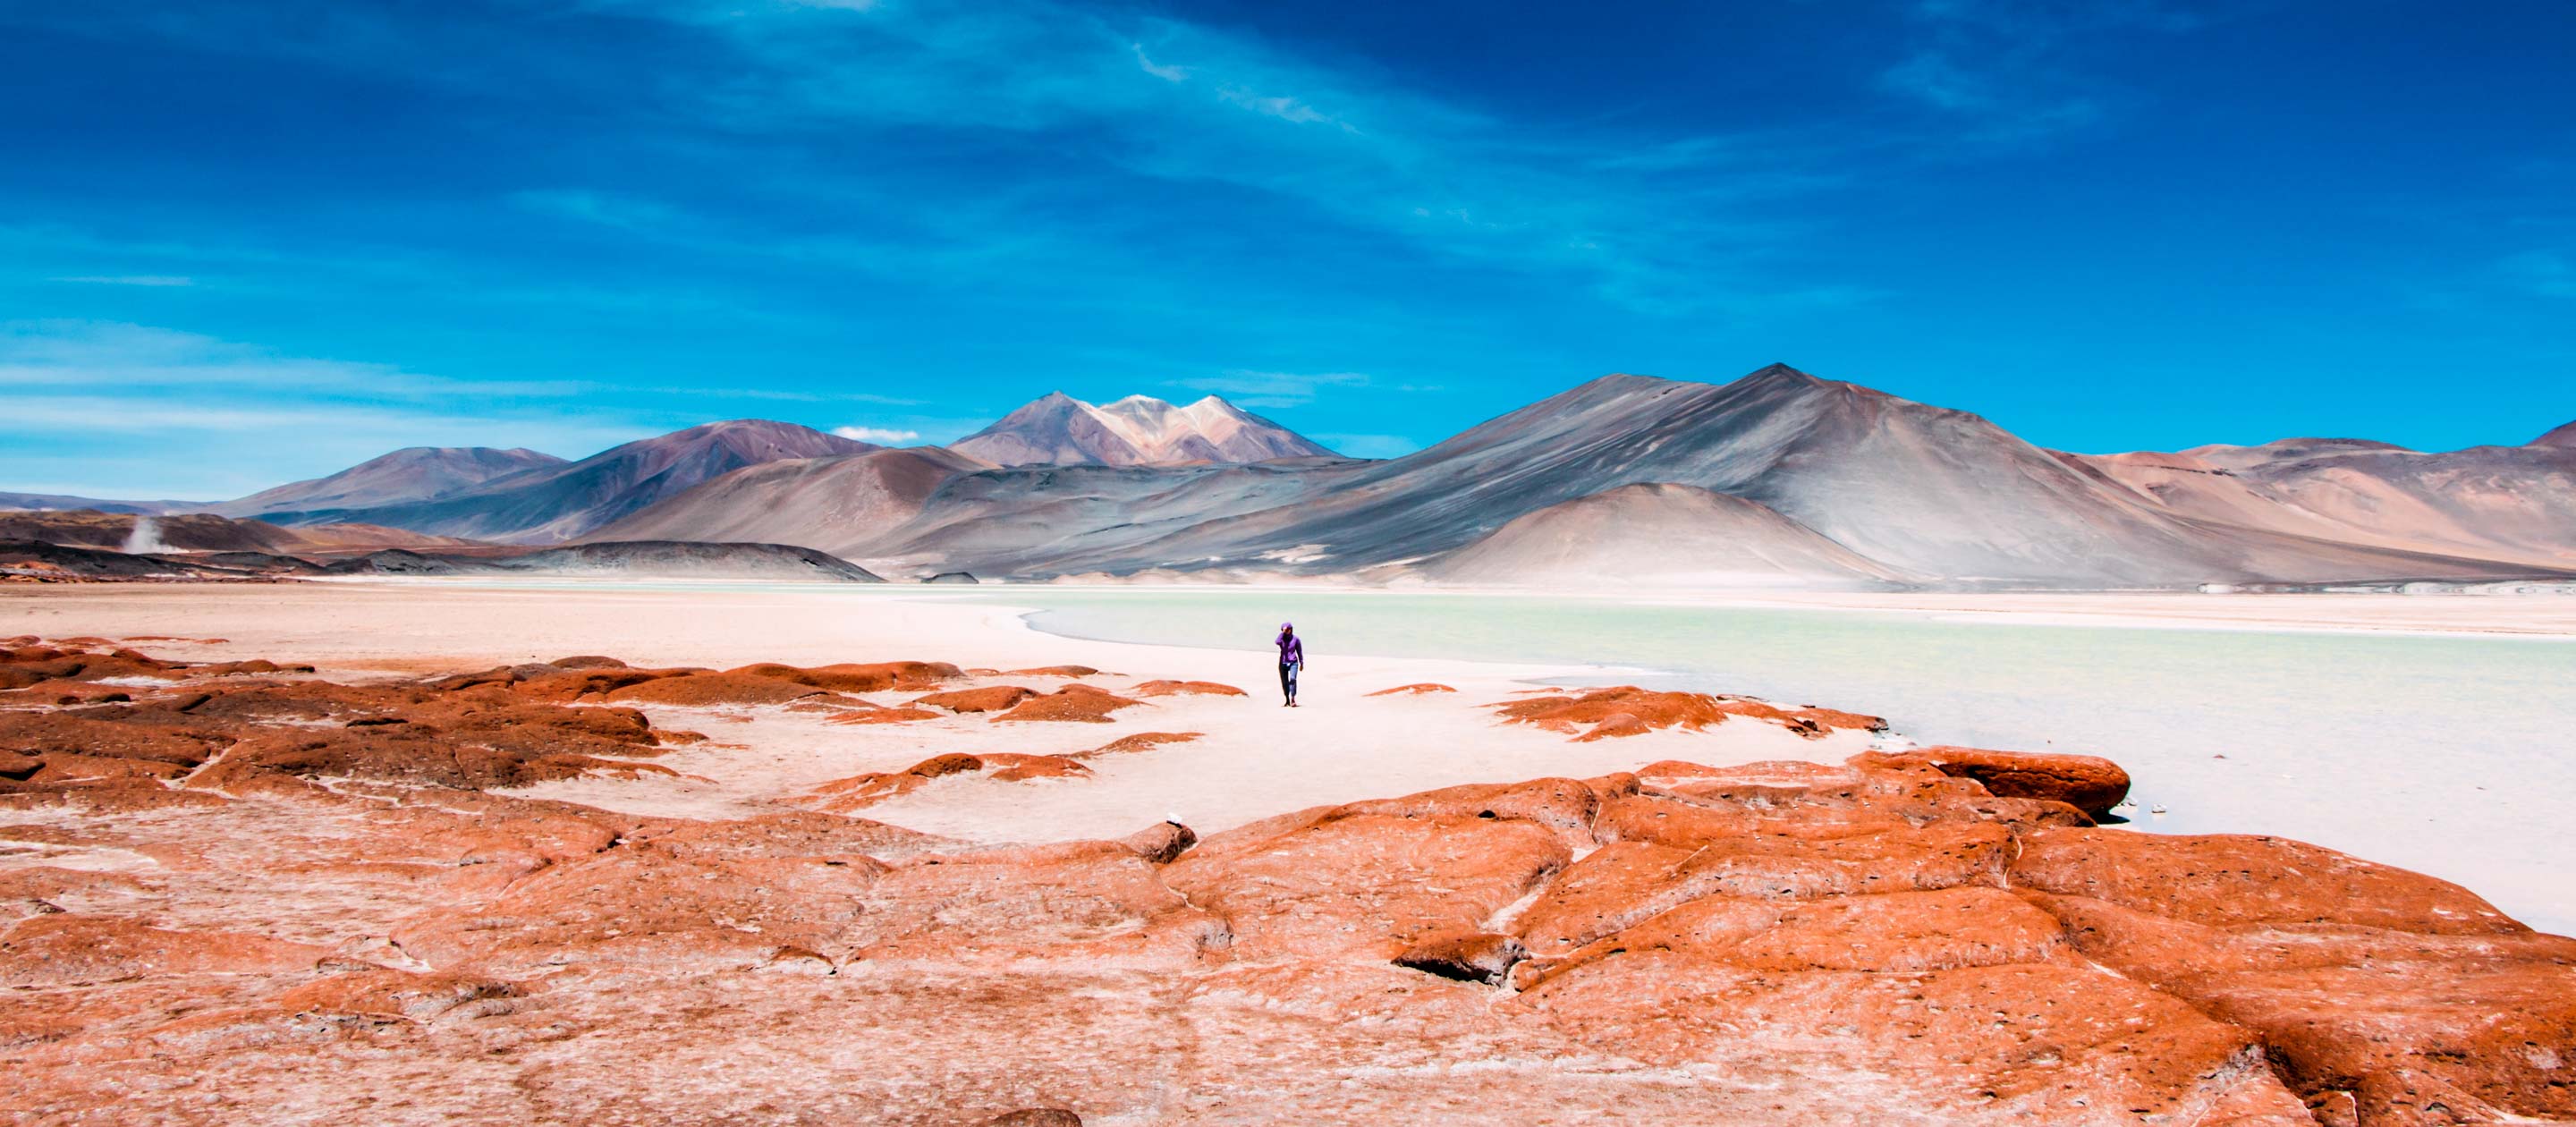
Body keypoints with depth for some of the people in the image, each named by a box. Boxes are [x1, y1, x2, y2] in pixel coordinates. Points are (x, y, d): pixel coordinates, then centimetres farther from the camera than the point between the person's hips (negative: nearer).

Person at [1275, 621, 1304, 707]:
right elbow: (1277, 642, -26)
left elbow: (1299, 651, 7)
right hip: (1283, 663, 2)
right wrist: (1283, 632, -24)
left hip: (1293, 663, -2)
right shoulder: (1282, 638, -1)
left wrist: (1302, 663, 8)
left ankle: (1293, 699, -21)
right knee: (1284, 682, 5)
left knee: (1293, 679, -22)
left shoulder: (1295, 639, -2)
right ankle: (1286, 701, 18)